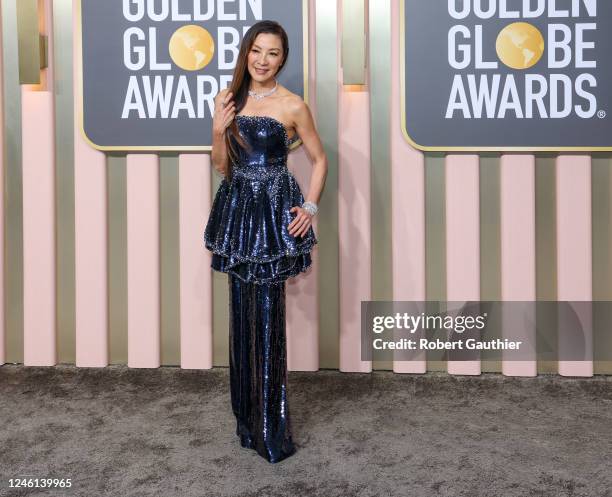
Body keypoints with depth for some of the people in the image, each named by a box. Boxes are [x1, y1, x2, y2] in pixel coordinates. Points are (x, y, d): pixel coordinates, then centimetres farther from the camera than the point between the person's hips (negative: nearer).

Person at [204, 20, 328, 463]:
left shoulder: (293, 106, -4)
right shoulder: (228, 99, 7)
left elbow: (320, 159, 5)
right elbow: (222, 167, 9)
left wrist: (310, 207, -5)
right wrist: (219, 131, -8)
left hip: (275, 212, -4)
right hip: (238, 209, 4)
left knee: (268, 317, -5)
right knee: (242, 314, 9)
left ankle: (271, 426, 8)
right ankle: (247, 417, 23)